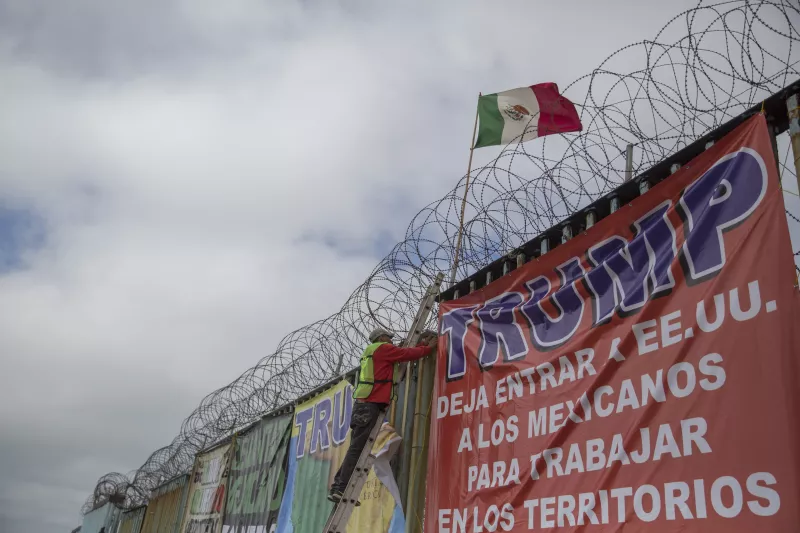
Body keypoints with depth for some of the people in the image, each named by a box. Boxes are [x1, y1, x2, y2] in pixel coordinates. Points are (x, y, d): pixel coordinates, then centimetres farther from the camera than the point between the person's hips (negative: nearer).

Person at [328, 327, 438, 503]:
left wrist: (421, 345, 33)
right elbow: (408, 354, -1)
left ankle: (336, 488, 8)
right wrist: (429, 348, 14)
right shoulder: (382, 348, 0)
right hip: (370, 406, -9)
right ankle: (341, 490, -13)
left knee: (356, 449, 9)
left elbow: (403, 354, 29)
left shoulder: (371, 352, 27)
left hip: (363, 404, 9)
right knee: (356, 449, -11)